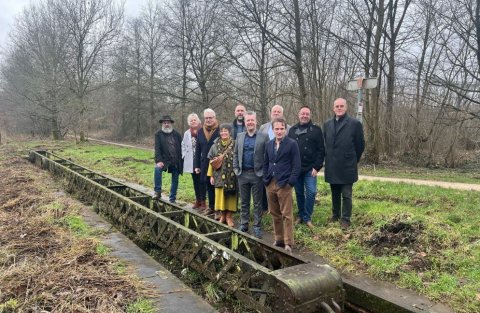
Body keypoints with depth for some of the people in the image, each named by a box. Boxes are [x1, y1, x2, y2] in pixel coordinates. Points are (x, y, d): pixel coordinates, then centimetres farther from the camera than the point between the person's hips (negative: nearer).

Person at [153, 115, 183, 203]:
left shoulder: (177, 134, 7)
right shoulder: (158, 134, 0)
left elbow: (181, 148, 8)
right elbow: (157, 148, -9)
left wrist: (182, 162, 1)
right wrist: (159, 161, -22)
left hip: (176, 161, 3)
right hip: (165, 159, -3)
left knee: (175, 180, 7)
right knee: (157, 168, -32)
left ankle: (172, 199, 21)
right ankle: (157, 192, -21)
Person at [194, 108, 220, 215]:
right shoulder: (200, 131, 9)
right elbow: (198, 150, 9)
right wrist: (196, 165, 6)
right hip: (205, 164, 4)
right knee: (208, 184, 9)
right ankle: (211, 206, 20)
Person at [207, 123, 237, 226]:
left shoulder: (235, 144, -4)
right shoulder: (215, 145, 6)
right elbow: (211, 161, 9)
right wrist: (211, 175, 6)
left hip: (231, 175, -2)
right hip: (219, 175, 3)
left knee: (230, 195, 3)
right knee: (220, 195, 5)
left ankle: (229, 216, 15)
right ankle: (222, 215, 19)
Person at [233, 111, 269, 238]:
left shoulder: (264, 137, -3)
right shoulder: (240, 136, 9)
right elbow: (235, 154, 13)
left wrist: (264, 171, -9)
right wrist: (236, 169, 4)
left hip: (257, 174, -3)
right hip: (242, 174, 3)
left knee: (257, 203, 6)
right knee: (244, 202, 13)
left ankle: (257, 226, 16)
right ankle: (243, 224, 24)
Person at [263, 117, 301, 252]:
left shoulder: (292, 144, -5)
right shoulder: (269, 144, 12)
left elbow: (296, 165, -7)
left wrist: (290, 182, -14)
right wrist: (266, 179, 8)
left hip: (284, 184, -6)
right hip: (270, 184, 6)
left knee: (286, 215, 0)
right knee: (274, 214, 13)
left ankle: (288, 243, 8)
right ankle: (279, 239, 26)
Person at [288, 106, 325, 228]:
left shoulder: (316, 130, 0)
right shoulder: (292, 130, 9)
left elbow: (321, 150, -3)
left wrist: (317, 166, -11)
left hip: (310, 168, -3)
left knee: (311, 192, -7)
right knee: (299, 193, 11)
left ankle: (307, 217, 6)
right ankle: (300, 215, 24)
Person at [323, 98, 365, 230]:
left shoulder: (355, 124, -7)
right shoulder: (327, 124, 7)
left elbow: (360, 145, -1)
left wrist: (353, 160, 4)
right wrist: (329, 158, 13)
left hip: (346, 167, -4)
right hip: (332, 167, 4)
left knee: (346, 195, 2)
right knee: (335, 194, 16)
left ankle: (345, 219, 13)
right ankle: (335, 214, 31)